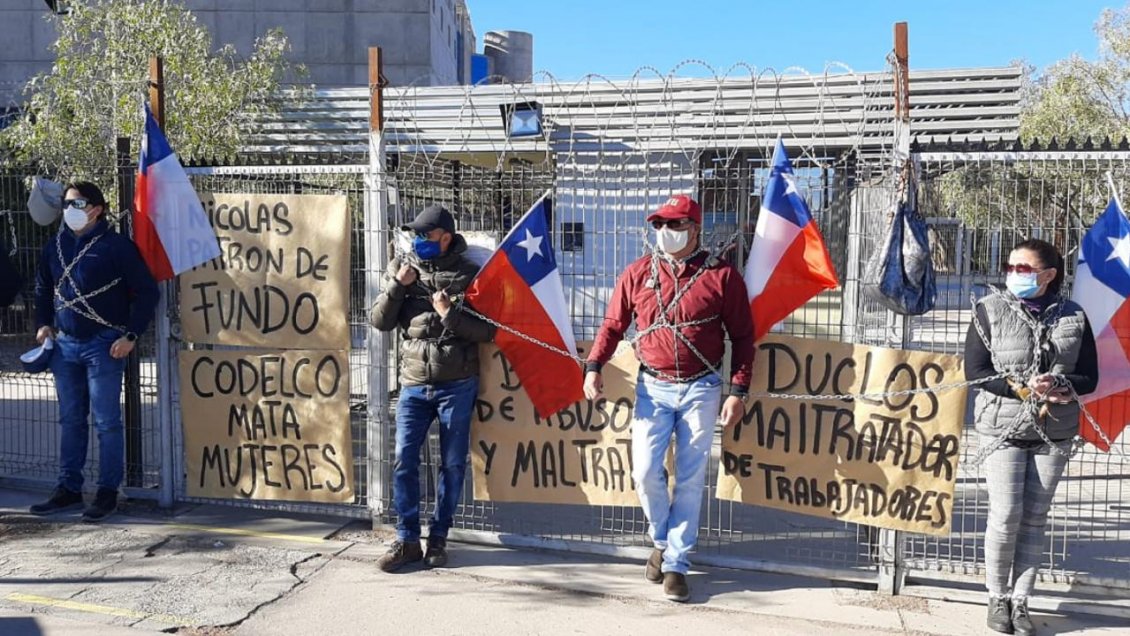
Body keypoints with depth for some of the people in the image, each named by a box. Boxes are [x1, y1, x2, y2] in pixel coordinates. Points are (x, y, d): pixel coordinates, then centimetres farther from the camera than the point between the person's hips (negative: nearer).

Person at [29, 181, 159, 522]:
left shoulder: (116, 246, -9)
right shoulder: (55, 245, 9)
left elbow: (146, 291, -8)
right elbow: (43, 289, 23)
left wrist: (131, 335, -12)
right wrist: (43, 323, 9)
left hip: (103, 346, -6)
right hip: (64, 344, 6)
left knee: (106, 421, -1)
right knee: (70, 420, 13)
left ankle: (108, 493, 7)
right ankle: (69, 488, 23)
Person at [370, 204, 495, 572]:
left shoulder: (469, 274, -2)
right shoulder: (402, 268, 6)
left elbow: (487, 331, -5)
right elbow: (380, 321, 4)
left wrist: (450, 314, -18)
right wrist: (397, 286, -10)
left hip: (457, 385, -2)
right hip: (414, 385, 2)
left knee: (452, 464, 5)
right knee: (404, 461, -2)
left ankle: (438, 538, 19)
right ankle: (407, 540, 10)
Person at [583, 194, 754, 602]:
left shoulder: (722, 276, -2)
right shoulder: (638, 273, 4)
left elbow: (742, 336, 2)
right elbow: (613, 324, 7)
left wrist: (738, 391, -3)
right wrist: (593, 367, -6)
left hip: (701, 389, -1)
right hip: (653, 388, 1)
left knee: (690, 480, 3)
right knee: (646, 472, -5)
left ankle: (676, 564, 15)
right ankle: (662, 541, 23)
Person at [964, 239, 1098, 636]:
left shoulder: (1073, 317, 2)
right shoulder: (991, 310, -3)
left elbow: (1089, 378, 2)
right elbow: (975, 371, -7)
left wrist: (1059, 385, -19)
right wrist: (1021, 388, -19)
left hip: (1054, 433, 2)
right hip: (1003, 428, -2)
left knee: (1035, 519, 6)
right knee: (1005, 515, -4)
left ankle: (1020, 602, 15)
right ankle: (998, 599, 12)